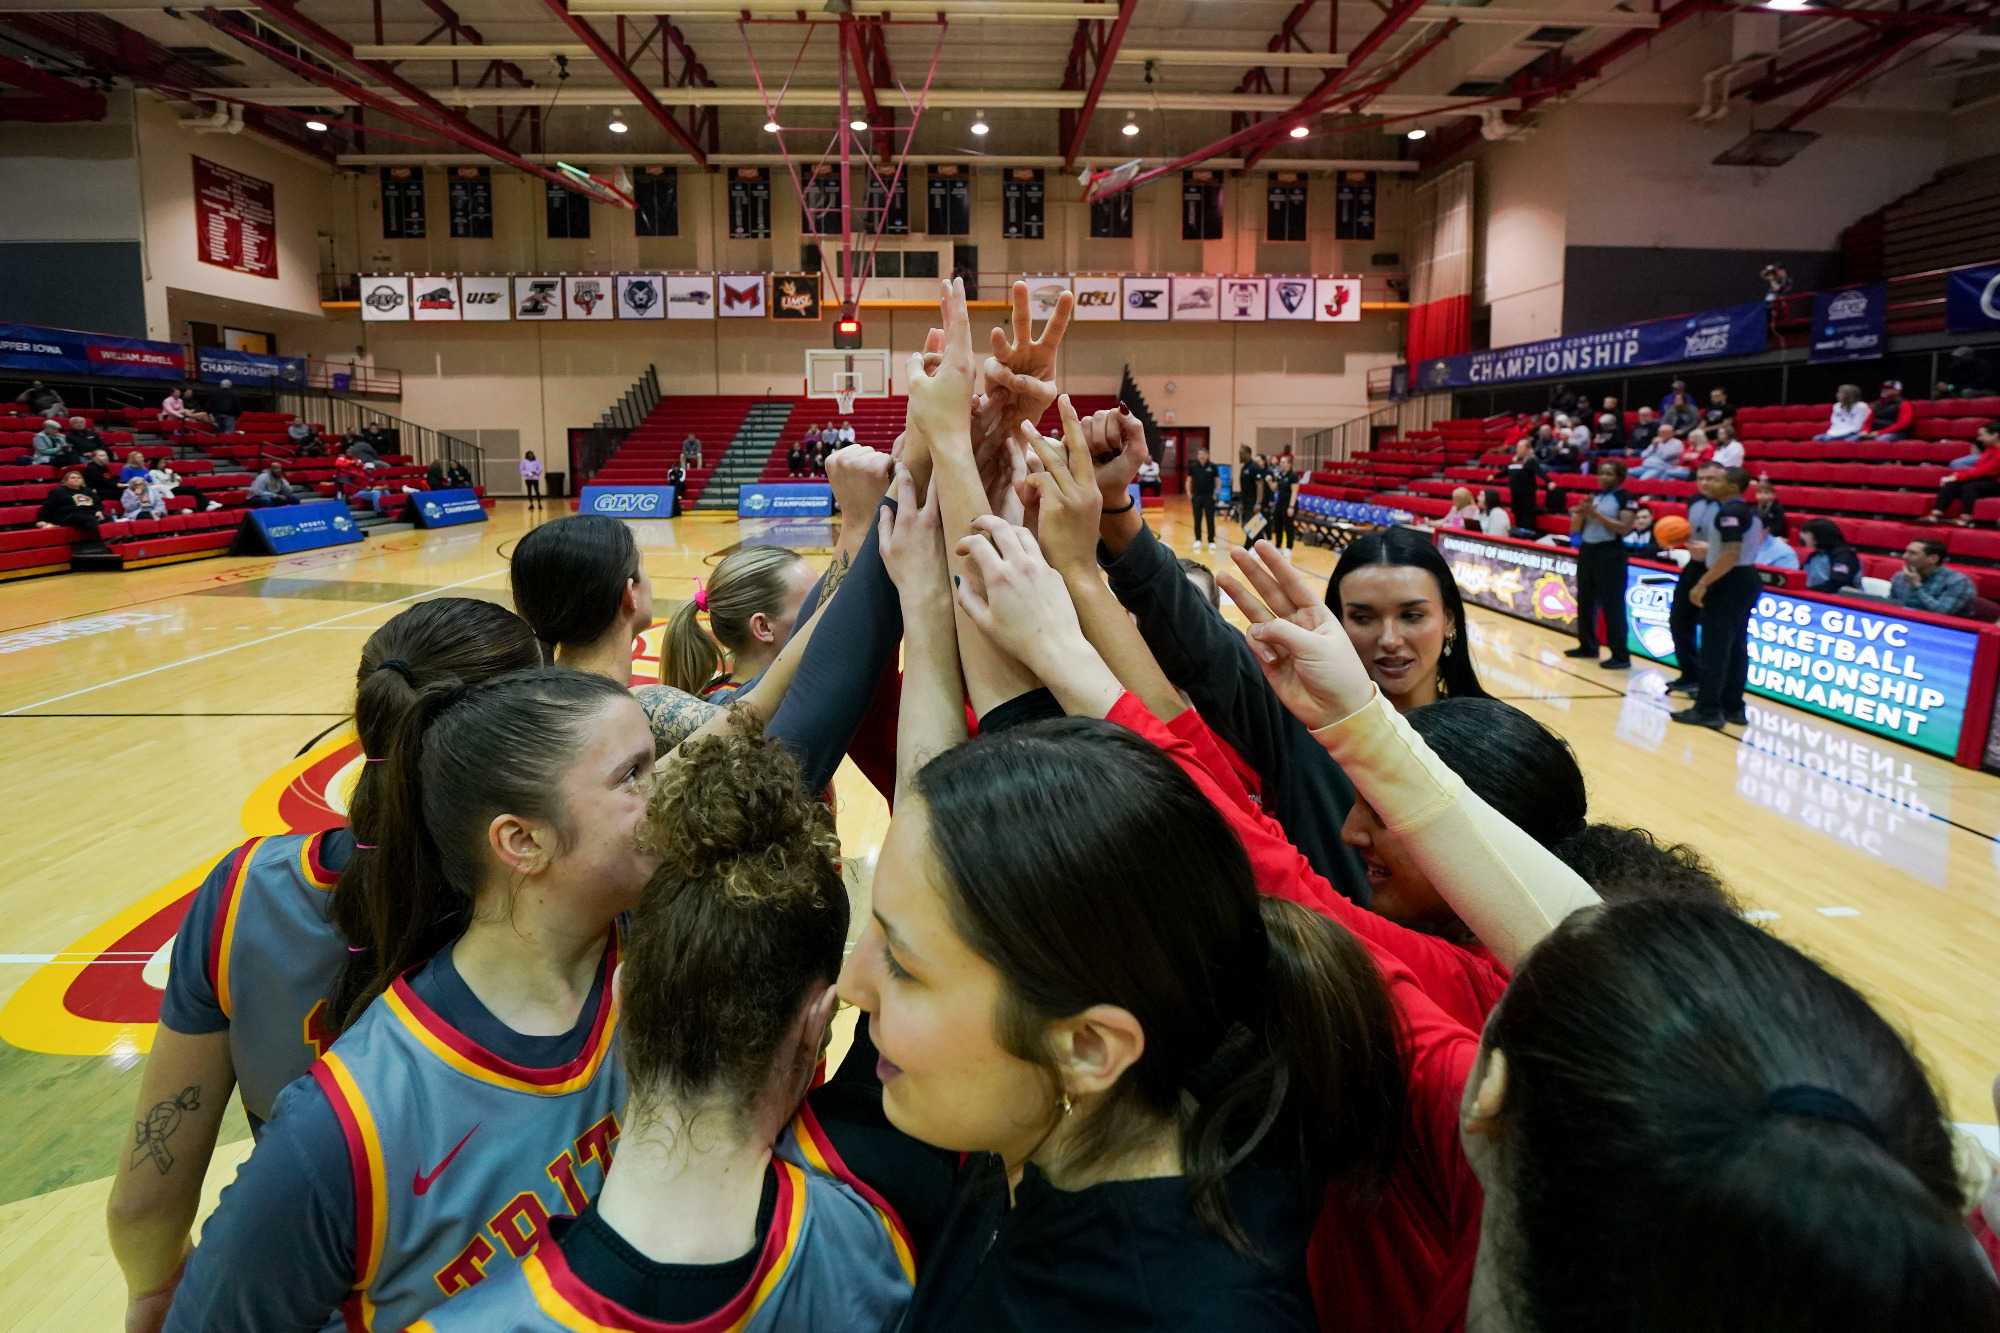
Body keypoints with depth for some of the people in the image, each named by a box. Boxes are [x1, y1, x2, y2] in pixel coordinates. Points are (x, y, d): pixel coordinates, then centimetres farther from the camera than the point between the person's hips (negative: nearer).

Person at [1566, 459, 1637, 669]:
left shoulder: (1626, 498, -7)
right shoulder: (1593, 496, 12)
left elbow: (1624, 528, -19)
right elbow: (1575, 528, 11)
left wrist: (1595, 513, -19)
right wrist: (1582, 512, -9)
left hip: (1610, 554, -7)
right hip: (1587, 551, 7)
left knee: (1612, 604, -8)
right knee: (1585, 601, 13)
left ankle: (1621, 655, -4)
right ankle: (1587, 646, 26)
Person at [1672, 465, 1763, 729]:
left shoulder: (1729, 512, -17)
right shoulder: (1749, 512, 15)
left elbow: (1731, 554, -25)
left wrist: (1703, 584, -24)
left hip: (1729, 583, -10)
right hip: (1747, 580, 10)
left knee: (1715, 648, -7)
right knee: (1736, 647, 12)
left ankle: (1708, 710, -5)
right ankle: (1733, 708, 17)